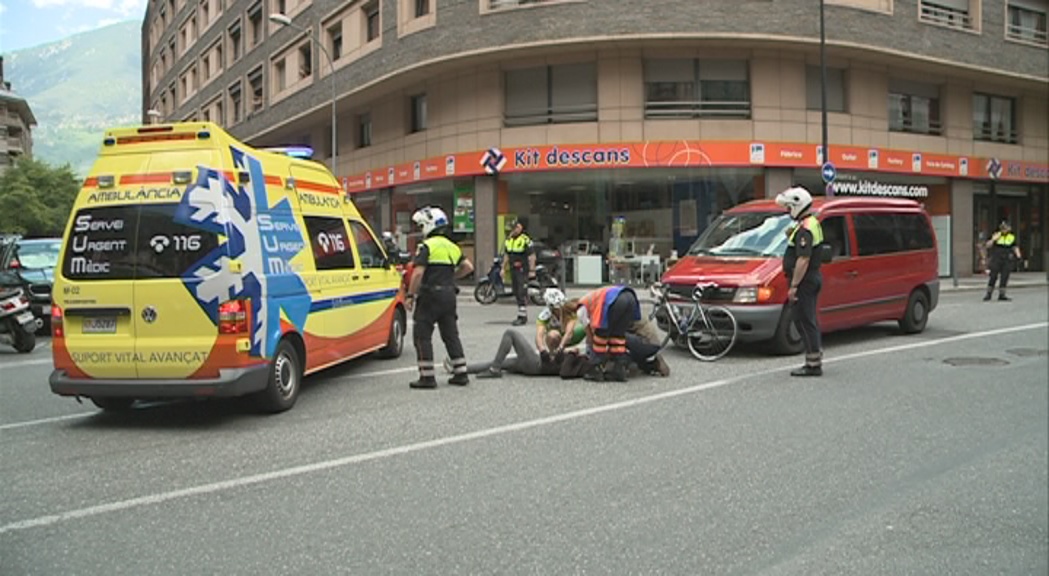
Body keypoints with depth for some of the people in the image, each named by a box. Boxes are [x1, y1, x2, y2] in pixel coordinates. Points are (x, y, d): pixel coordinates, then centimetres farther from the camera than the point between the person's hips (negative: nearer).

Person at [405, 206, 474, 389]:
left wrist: (410, 295, -12)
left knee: (422, 336, 0)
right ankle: (461, 374, 15)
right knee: (451, 335, 14)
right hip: (449, 295, 7)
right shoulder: (452, 247, 14)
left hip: (430, 295, -7)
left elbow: (418, 273, -18)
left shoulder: (427, 246, -9)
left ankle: (427, 377, -1)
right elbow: (468, 267, 12)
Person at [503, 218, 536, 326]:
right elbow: (507, 255, 21)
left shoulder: (525, 240, -10)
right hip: (513, 270, 8)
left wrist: (532, 271, -16)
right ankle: (521, 315, 20)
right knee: (516, 293, 11)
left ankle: (522, 316, -11)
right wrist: (503, 268, 18)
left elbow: (532, 256, -11)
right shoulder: (508, 240, 13)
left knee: (522, 293, -11)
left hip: (522, 270, -8)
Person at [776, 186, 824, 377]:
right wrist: (791, 235, 10)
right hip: (812, 278, 11)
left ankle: (813, 365, -4)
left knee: (805, 321, -7)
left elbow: (803, 259, -25)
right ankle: (815, 360, 23)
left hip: (805, 280, -11)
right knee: (810, 320, 16)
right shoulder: (812, 223, 16)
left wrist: (794, 286, -24)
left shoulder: (805, 229, -19)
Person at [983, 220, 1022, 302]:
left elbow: (1015, 247, 14)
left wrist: (1018, 256, 0)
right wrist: (993, 239, -20)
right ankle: (988, 294, 5)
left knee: (1004, 277, 0)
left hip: (1007, 260, 2)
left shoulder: (1012, 237, 8)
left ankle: (1001, 295, 5)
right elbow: (988, 246, -3)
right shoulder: (996, 235, 0)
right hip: (996, 259, -2)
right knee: (993, 276, -3)